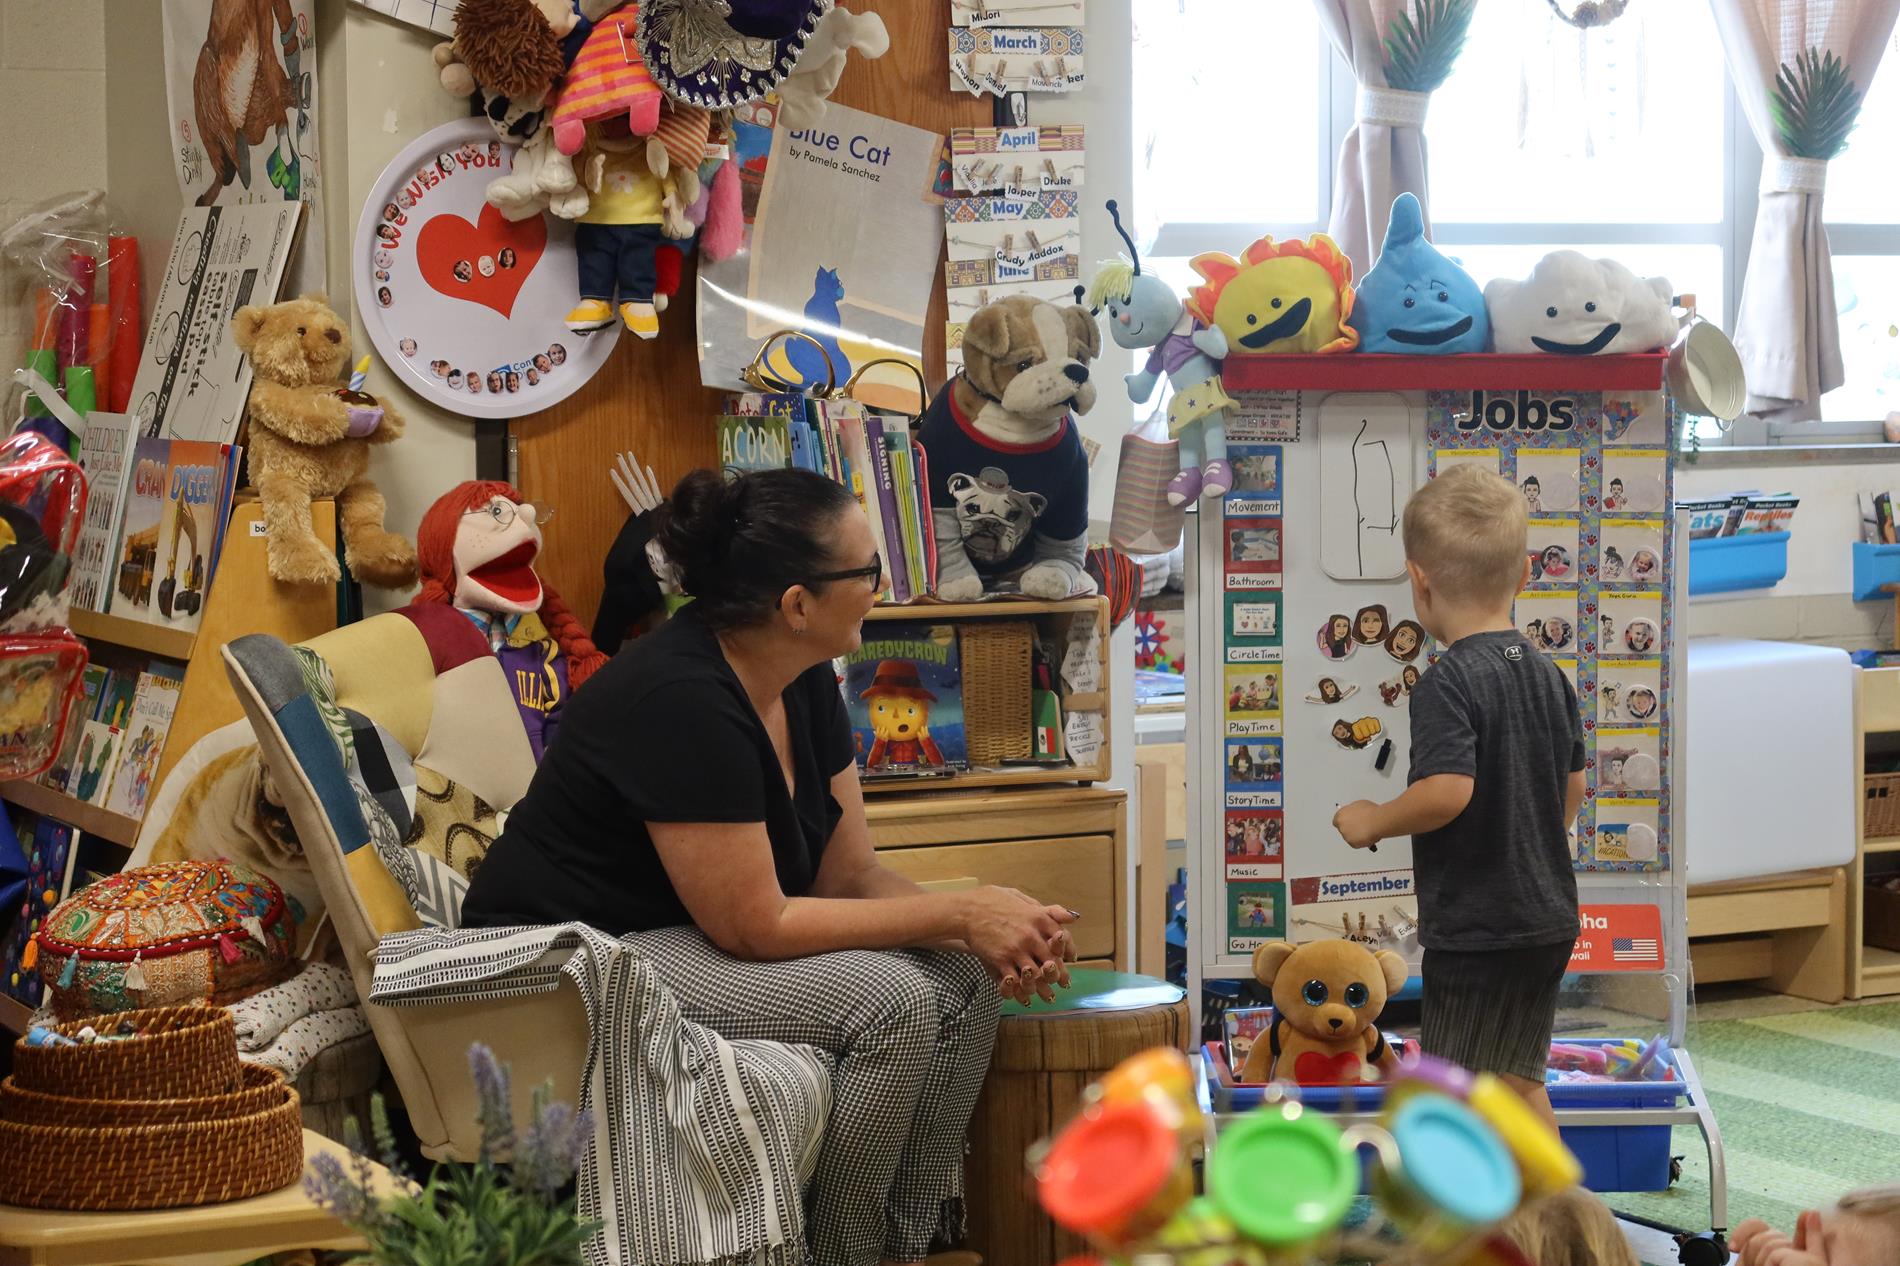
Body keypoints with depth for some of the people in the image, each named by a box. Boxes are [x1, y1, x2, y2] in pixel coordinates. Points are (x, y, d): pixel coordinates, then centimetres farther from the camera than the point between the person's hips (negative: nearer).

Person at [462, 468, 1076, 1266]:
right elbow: (756, 925, -26)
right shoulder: (680, 699, -27)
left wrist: (991, 930, -15)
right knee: (890, 1001, -24)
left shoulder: (803, 681, 1)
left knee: (961, 982, -4)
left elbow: (849, 876, 3)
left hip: (681, 936, 10)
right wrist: (960, 912, -21)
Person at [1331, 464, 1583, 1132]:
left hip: (1475, 931, -8)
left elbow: (1447, 791, -29)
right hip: (1548, 916, 8)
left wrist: (1372, 821, -13)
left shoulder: (1447, 684, -18)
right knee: (1520, 1080, 20)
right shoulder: (1547, 673, 7)